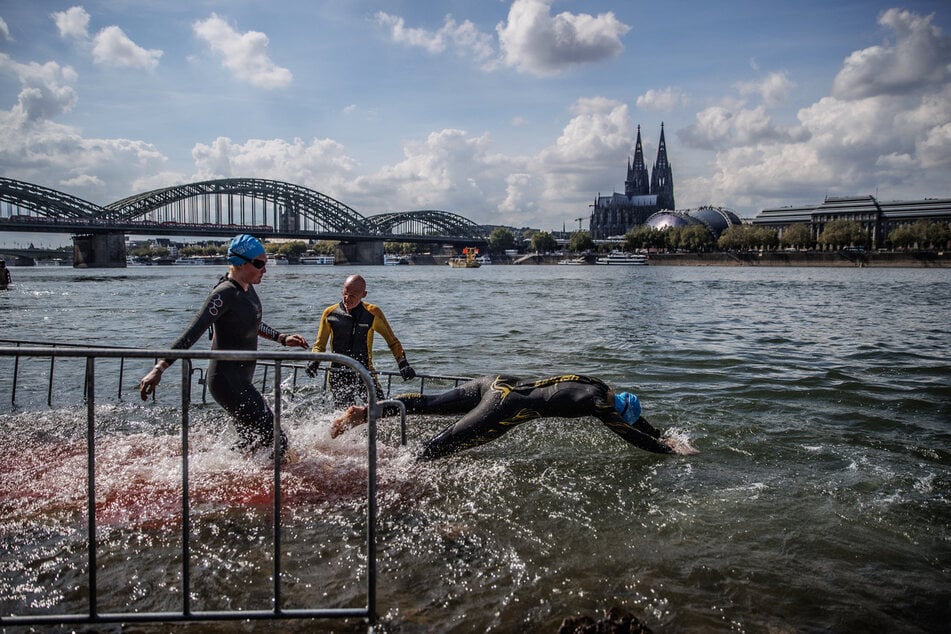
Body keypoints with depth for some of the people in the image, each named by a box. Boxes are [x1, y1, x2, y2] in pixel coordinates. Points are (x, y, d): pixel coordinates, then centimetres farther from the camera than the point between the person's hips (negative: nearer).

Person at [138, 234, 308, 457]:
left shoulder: (247, 289, 9)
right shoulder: (224, 294, -19)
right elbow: (192, 333, -25)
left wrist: (283, 338, 25)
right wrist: (159, 368, -31)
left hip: (241, 380, 10)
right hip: (227, 380, -10)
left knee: (251, 441, 18)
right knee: (275, 441, -10)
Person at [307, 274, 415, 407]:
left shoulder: (372, 313, -1)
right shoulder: (330, 313, 2)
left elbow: (393, 342, 4)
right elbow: (319, 345, 10)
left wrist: (403, 364, -9)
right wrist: (314, 361, -10)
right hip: (338, 375, 1)